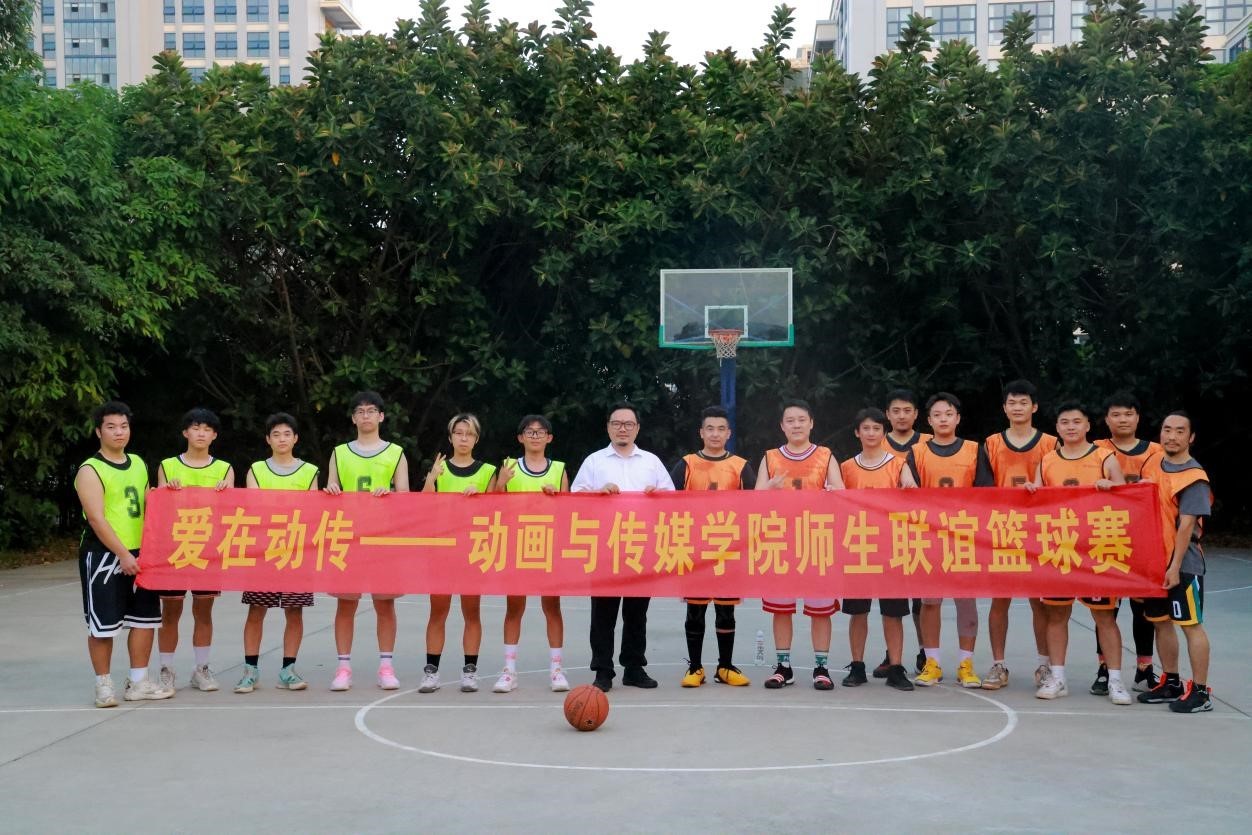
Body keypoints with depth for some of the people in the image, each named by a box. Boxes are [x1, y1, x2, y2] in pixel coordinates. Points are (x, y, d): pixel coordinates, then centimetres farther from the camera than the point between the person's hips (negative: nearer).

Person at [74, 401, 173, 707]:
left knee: (144, 618, 8)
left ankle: (138, 682, 18)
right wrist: (123, 554, -20)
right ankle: (104, 685, 12)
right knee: (103, 623, 0)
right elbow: (96, 519, -17)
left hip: (139, 554, 7)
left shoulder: (138, 463, 12)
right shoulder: (90, 471, -9)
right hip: (103, 555, -6)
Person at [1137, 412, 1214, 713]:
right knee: (1161, 621, 13)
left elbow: (1186, 524, -16)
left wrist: (1175, 566, -19)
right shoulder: (1152, 467, 8)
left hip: (1182, 564, -7)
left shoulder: (1194, 476, -13)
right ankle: (1171, 683, 25)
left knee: (1191, 624, -1)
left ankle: (1200, 691, 5)